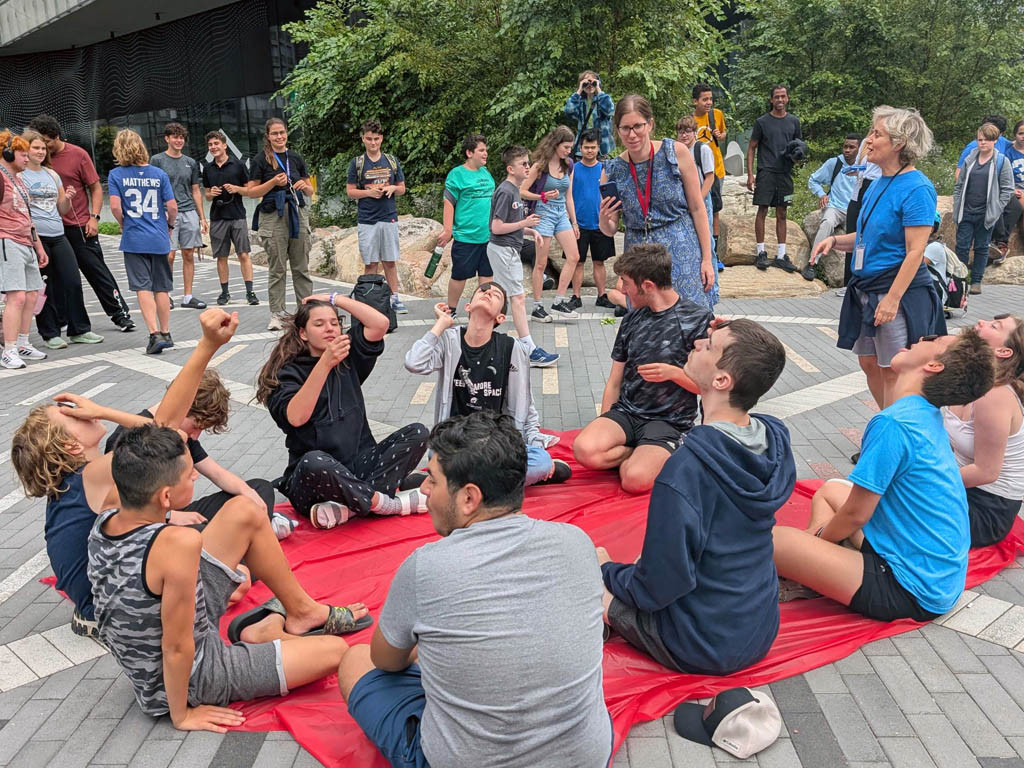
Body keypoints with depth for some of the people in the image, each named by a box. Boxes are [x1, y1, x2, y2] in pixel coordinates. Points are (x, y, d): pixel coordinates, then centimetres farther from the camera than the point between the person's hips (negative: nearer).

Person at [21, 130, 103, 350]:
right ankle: (50, 334, 11)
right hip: (34, 236, -5)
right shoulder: (18, 175, 0)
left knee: (73, 282, 2)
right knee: (44, 288, 1)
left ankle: (79, 330, 11)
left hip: (58, 236, 5)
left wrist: (68, 199, 0)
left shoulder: (52, 174, 17)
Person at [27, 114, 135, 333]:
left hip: (79, 226, -3)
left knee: (97, 270, 0)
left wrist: (94, 217, -10)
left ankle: (120, 314, 7)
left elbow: (96, 188, -1)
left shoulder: (78, 154, -4)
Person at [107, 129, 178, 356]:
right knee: (161, 287, 11)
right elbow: (172, 206, -2)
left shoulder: (116, 174, -3)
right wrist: (170, 225, 16)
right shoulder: (159, 174, 1)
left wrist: (124, 224, 7)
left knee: (143, 287, 0)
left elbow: (115, 206, -12)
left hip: (134, 239, -2)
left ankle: (155, 334, -10)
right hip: (159, 239, 2)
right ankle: (166, 333, 20)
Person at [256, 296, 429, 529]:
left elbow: (380, 324, -2)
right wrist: (325, 363, -28)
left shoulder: (349, 358, 13)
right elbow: (296, 418, -22)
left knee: (416, 433, -16)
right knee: (315, 462, -40)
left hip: (358, 466, 5)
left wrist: (335, 298, 5)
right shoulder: (288, 373, -1)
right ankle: (388, 504, -22)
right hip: (312, 480, -5)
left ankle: (347, 507, -28)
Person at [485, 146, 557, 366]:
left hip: (509, 250, 10)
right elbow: (496, 227, -20)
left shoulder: (514, 190, 13)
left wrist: (530, 230, 9)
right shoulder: (505, 192, -17)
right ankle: (530, 350, -10)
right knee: (518, 298, -10)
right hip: (503, 250, -10)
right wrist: (524, 224, -17)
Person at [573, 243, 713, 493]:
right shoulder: (632, 320, 12)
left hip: (670, 422, -4)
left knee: (635, 479, -31)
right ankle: (642, 454, -3)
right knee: (585, 449, -28)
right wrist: (603, 428, 4)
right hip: (626, 413, 4)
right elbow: (614, 382, 13)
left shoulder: (698, 319, -4)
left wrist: (673, 372, -19)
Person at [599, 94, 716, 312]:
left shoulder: (676, 153, -4)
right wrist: (604, 218, -17)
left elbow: (697, 208, 0)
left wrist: (707, 259, -3)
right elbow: (610, 231, 7)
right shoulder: (612, 171, 2)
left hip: (682, 252, -2)